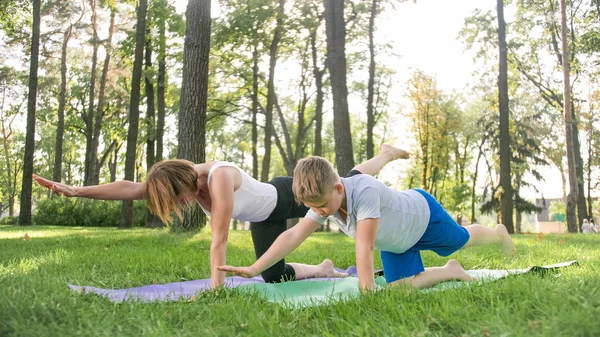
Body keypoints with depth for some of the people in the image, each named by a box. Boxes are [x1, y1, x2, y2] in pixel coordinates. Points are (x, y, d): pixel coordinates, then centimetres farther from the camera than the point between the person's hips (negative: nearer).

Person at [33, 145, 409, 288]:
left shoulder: (219, 178, -43)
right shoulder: (182, 179, -21)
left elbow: (219, 240, -45)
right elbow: (130, 188, -28)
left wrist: (215, 289, -43)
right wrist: (76, 190, -37)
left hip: (287, 198, -6)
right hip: (264, 217, 7)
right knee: (273, 275, 13)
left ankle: (386, 154, 45)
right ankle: (323, 269, 38)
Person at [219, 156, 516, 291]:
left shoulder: (365, 191, -48)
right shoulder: (323, 199, -26)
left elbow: (365, 245, -51)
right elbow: (295, 234, -31)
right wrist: (253, 269, -38)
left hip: (422, 213, -5)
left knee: (464, 240, 21)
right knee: (402, 285, -1)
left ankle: (498, 233, 56)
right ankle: (450, 272, 24)